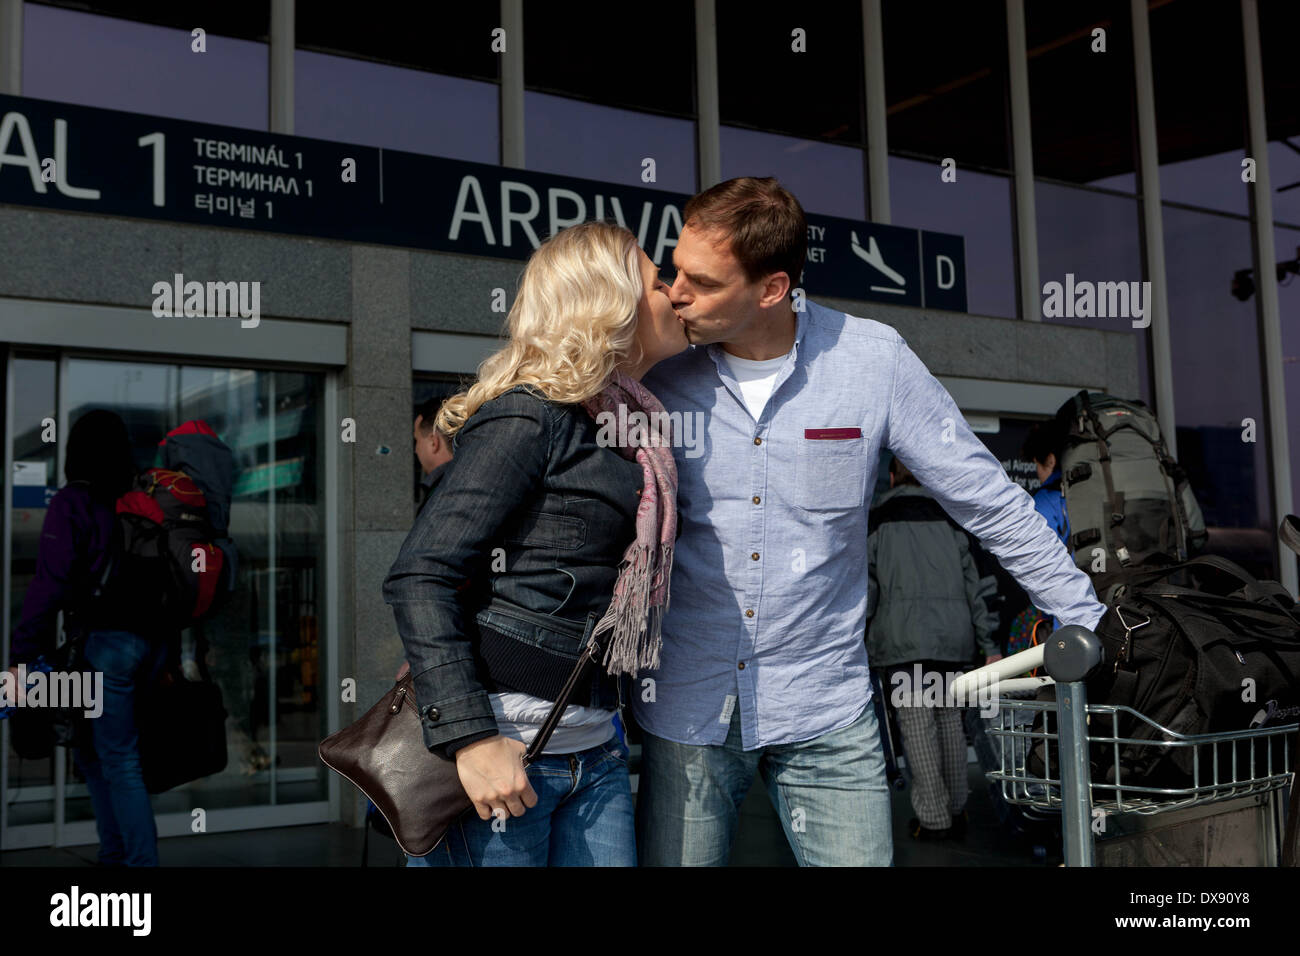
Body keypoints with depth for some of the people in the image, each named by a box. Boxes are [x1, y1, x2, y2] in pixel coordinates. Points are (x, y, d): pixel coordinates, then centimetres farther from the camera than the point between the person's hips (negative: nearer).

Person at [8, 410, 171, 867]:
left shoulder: (72, 503, -8)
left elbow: (50, 583, -14)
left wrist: (23, 656, -11)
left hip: (105, 643, -6)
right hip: (150, 642, 6)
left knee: (119, 762, 0)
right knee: (92, 752, 19)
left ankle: (142, 859, 2)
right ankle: (115, 856, 22)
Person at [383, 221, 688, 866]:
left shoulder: (633, 428, 13)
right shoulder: (530, 419, -11)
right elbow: (418, 576, -16)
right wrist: (470, 737, -20)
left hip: (592, 750, 8)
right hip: (502, 747, -7)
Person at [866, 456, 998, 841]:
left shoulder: (877, 523, 5)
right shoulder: (948, 521, 14)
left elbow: (865, 589, 0)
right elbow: (972, 586, 12)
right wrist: (989, 646, 13)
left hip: (904, 639, -4)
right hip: (952, 637, 4)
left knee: (918, 724, -3)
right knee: (950, 719, 12)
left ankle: (933, 819, -2)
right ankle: (957, 812, 16)